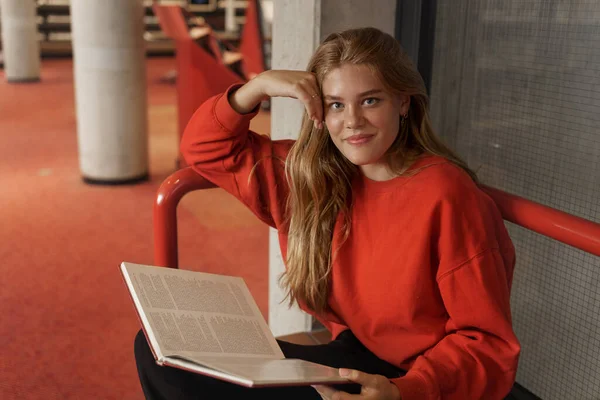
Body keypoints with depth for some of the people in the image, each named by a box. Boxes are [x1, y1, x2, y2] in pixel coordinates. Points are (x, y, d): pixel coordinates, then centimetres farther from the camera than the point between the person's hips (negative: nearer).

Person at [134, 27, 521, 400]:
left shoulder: (447, 199, -18)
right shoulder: (312, 175, 0)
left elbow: (489, 342, -15)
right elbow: (205, 147, 7)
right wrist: (260, 85, -9)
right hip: (348, 361, 6)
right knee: (160, 348, -4)